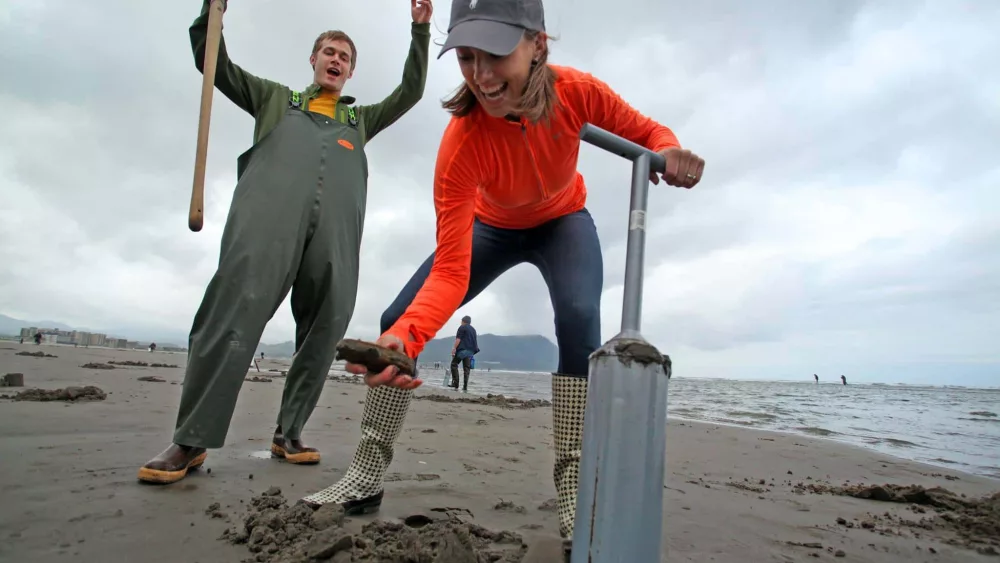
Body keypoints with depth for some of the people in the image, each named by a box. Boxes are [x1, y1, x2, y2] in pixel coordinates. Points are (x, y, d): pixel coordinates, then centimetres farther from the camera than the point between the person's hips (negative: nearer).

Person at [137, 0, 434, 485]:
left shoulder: (361, 119, 39)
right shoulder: (276, 98, 36)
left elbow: (410, 92, 34)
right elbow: (213, 62, 32)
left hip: (338, 221, 3)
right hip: (269, 205, -2)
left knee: (325, 326, -8)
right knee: (237, 305, -21)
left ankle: (288, 434, 2)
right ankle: (190, 440, -17)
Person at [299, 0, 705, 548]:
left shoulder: (577, 90, -30)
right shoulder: (461, 142, -35)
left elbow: (645, 131, -11)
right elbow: (450, 269, -37)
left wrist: (670, 152, -35)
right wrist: (405, 337, -54)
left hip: (562, 221, 0)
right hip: (491, 227, 0)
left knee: (579, 320, -31)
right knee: (396, 320, -12)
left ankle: (573, 492, -17)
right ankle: (366, 476, 5)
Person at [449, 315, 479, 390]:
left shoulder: (462, 327, 1)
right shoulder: (473, 329, 22)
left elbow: (458, 339, -9)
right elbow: (475, 341, 23)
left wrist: (454, 348, -13)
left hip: (462, 350, -6)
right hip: (470, 351, 6)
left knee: (454, 364, 1)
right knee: (466, 368, 4)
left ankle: (455, 383, -9)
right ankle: (465, 386, -1)